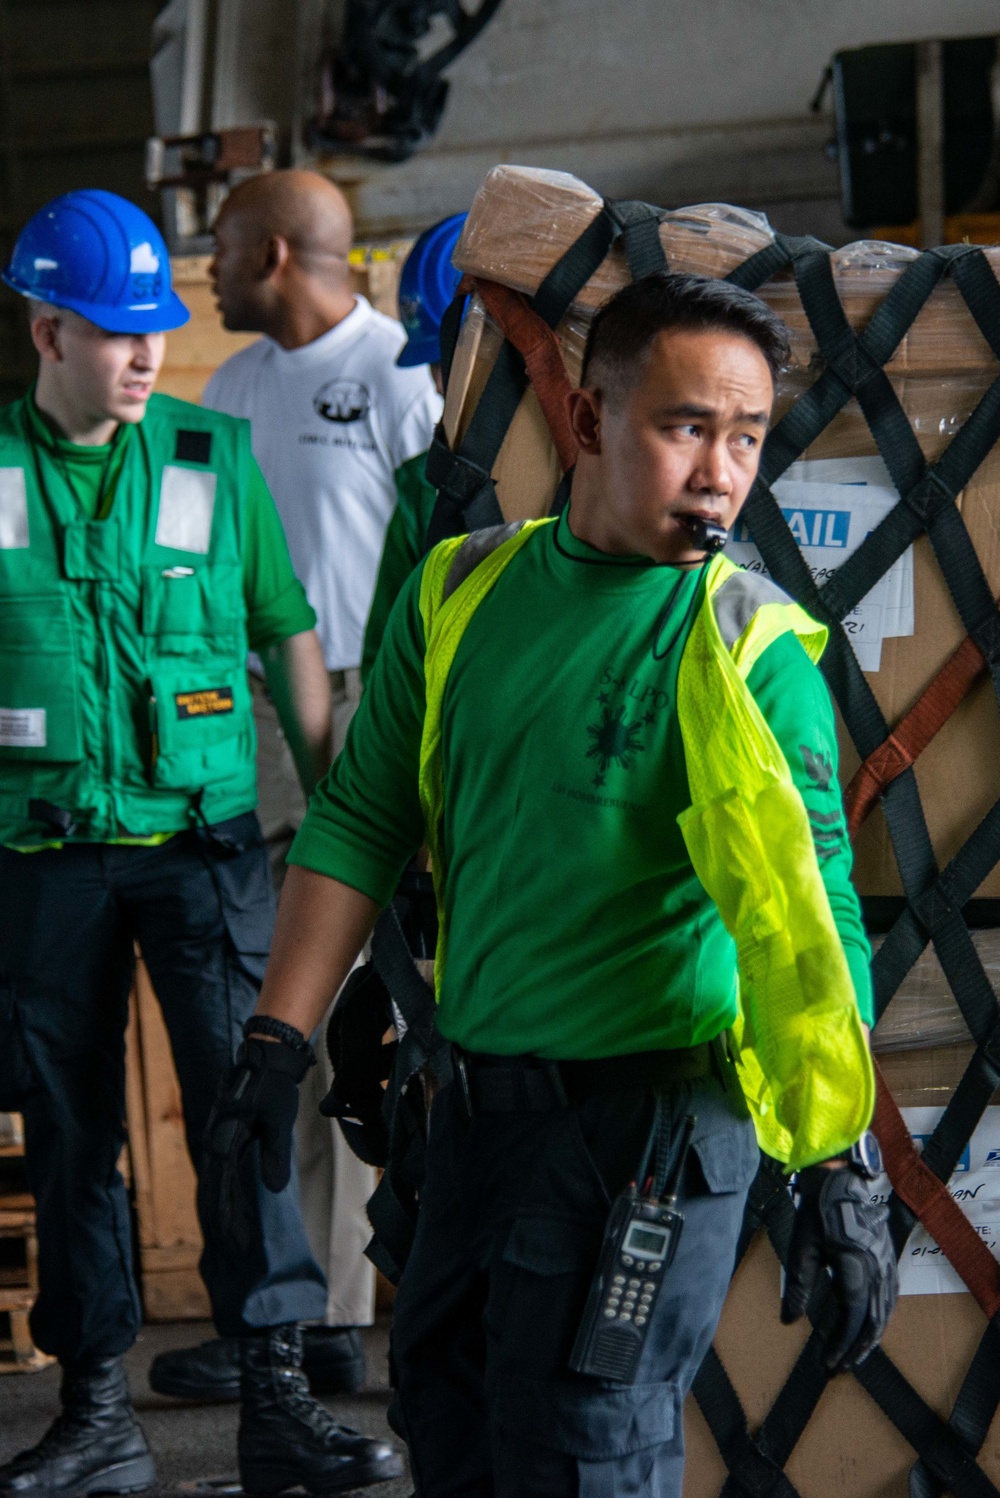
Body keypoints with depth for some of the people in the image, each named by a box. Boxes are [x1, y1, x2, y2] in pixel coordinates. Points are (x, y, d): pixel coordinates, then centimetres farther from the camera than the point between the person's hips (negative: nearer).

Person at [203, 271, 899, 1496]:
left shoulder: (751, 650, -13)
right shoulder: (463, 591, 2)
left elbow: (810, 918, -19)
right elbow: (362, 821, 7)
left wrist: (840, 1171, -25)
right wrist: (278, 1043, 4)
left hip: (651, 1109, -6)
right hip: (480, 1093, 6)